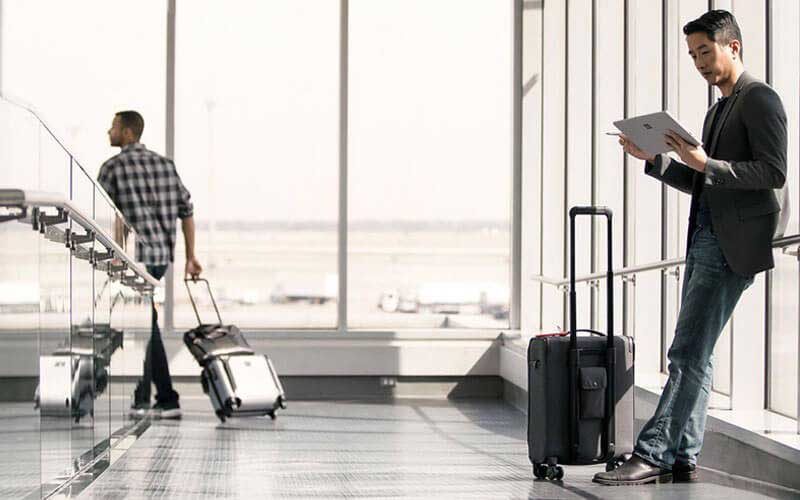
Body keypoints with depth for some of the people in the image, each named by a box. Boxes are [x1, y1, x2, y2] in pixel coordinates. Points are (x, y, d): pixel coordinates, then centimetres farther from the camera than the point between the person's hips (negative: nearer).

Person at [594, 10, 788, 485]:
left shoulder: (760, 99, -5)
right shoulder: (719, 110, 24)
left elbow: (774, 172, -15)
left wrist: (706, 164, -20)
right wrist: (653, 158, 15)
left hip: (731, 244, -10)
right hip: (704, 241, 10)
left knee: (688, 354, -12)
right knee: (692, 357, 8)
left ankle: (654, 454, -13)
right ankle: (683, 459, 11)